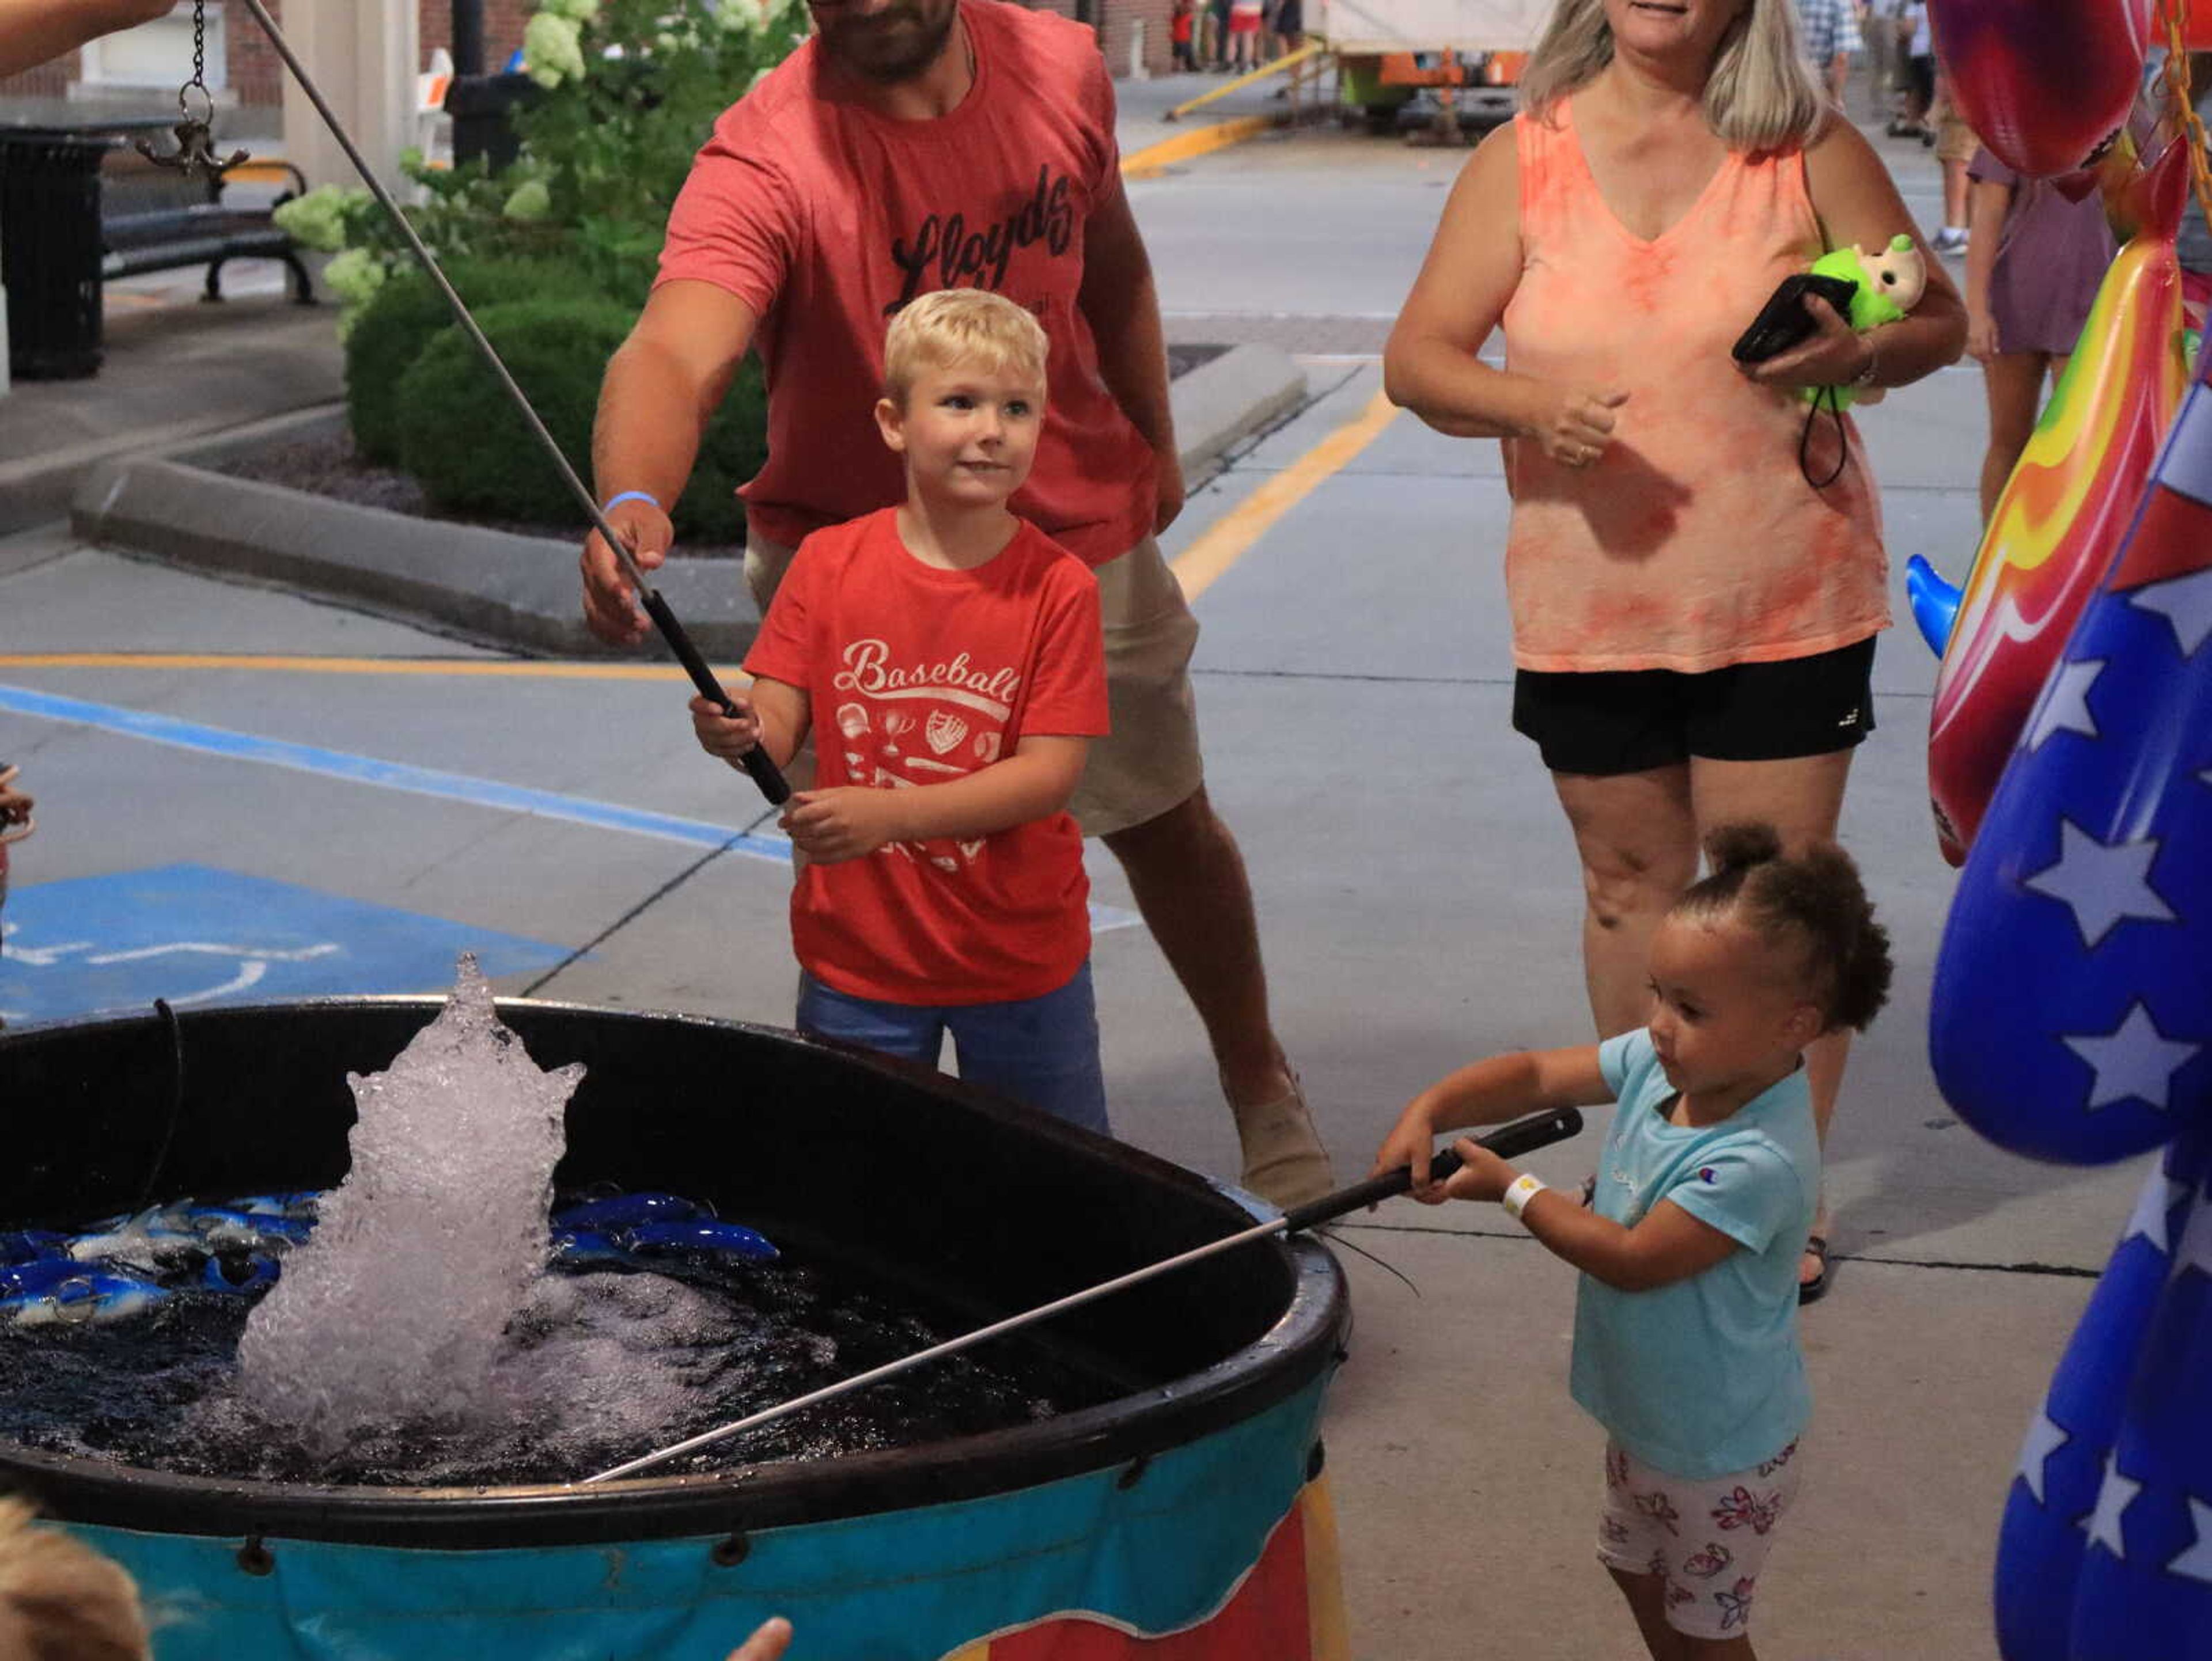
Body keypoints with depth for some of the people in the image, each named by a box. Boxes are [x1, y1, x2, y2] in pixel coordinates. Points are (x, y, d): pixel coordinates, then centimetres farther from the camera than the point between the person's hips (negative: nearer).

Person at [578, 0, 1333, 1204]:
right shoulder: (766, 159, -27)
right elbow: (676, 352, -46)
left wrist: (1154, 441, 13)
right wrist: (635, 500, -65)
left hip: (1077, 532, 4)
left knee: (1167, 823, 16)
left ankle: (1259, 1085, 40)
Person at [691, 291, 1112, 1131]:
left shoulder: (1058, 588, -10)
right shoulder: (828, 565, -3)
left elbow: (1052, 773, -16)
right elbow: (778, 729, -5)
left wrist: (892, 816, -28)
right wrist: (740, 737, -30)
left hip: (1021, 963, -1)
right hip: (857, 959, 1)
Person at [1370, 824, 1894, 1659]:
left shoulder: (1760, 1163, -36)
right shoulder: (1661, 1062, -13)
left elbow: (1633, 1259, -30)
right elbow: (1538, 1075, -6)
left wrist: (1511, 1189, -20)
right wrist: (1427, 1112, -22)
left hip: (1719, 1455, -8)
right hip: (1645, 1416, 8)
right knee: (1639, 1576, 29)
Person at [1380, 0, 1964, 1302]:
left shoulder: (1811, 153, -2)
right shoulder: (1524, 158, 1)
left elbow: (1941, 318, 4)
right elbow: (1417, 357, -1)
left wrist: (1858, 352, -19)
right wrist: (1529, 405, -21)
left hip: (1786, 604, -2)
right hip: (1590, 601, 2)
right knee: (1632, 881, 15)